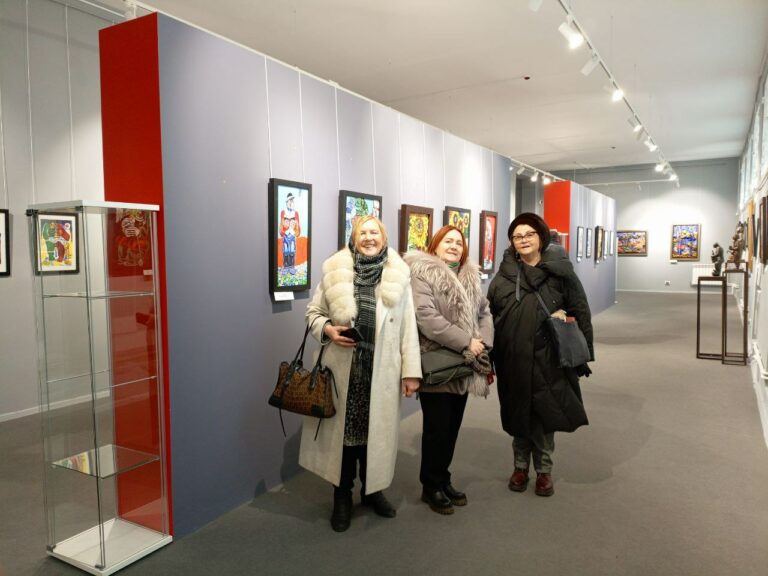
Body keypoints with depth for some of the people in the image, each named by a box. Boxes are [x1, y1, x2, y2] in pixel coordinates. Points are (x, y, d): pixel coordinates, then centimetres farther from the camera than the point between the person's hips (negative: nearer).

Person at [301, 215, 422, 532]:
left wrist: (411, 371, -2)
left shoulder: (398, 276, 1)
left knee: (376, 430, 12)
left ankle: (373, 490, 35)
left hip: (381, 372, 0)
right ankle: (342, 497, 28)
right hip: (343, 369, 0)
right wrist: (327, 330, -12)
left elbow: (408, 327, 0)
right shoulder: (335, 271, 2)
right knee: (342, 429, 9)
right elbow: (313, 312, 9)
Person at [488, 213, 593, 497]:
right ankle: (520, 466, 31)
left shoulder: (560, 271, -3)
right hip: (514, 357, 2)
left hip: (548, 357, -1)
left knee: (546, 413, 7)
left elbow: (580, 313, -1)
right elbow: (489, 314, 3)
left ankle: (543, 470, 26)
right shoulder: (504, 275, 3)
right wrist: (489, 355, -1)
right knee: (518, 413, 13)